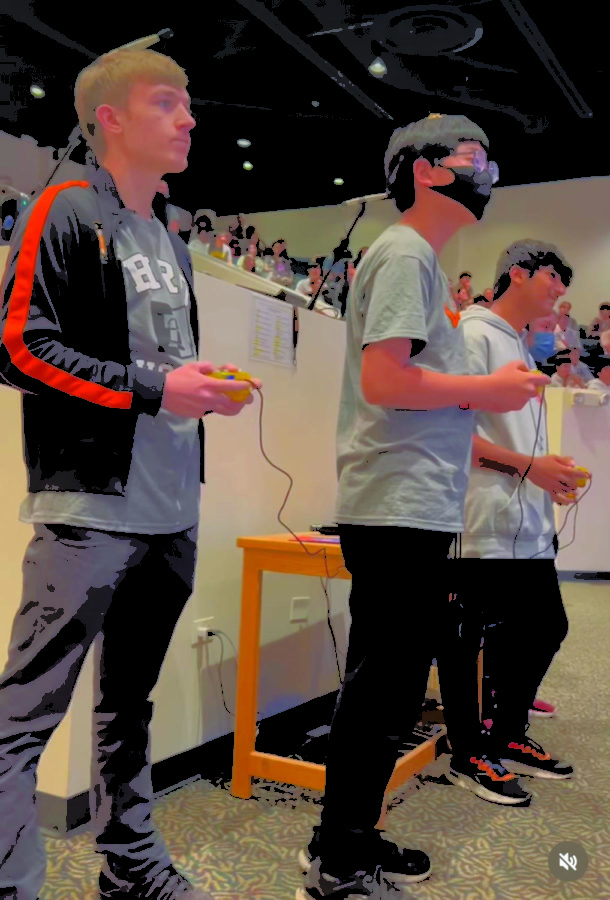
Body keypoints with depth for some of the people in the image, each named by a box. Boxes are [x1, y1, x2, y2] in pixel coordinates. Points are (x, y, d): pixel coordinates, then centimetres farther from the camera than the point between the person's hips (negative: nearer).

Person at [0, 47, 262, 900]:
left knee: (131, 700, 16)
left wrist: (210, 385, 5)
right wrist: (152, 388, -15)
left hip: (173, 510, 8)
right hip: (90, 504, -8)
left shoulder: (170, 243, 20)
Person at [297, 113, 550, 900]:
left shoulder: (419, 259, 22)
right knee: (384, 686, -3)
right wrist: (488, 390, -10)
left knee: (391, 684, 15)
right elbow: (383, 379, -20)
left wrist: (486, 392, 13)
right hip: (397, 509, -10)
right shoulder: (405, 253, -8)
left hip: (415, 509, 10)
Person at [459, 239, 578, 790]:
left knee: (547, 629, 15)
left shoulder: (523, 348, 21)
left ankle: (509, 738, 30)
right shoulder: (476, 334, -8)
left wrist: (552, 475, 11)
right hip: (490, 526, -10)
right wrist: (530, 466, -17)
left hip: (531, 526, 10)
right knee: (497, 640, -3)